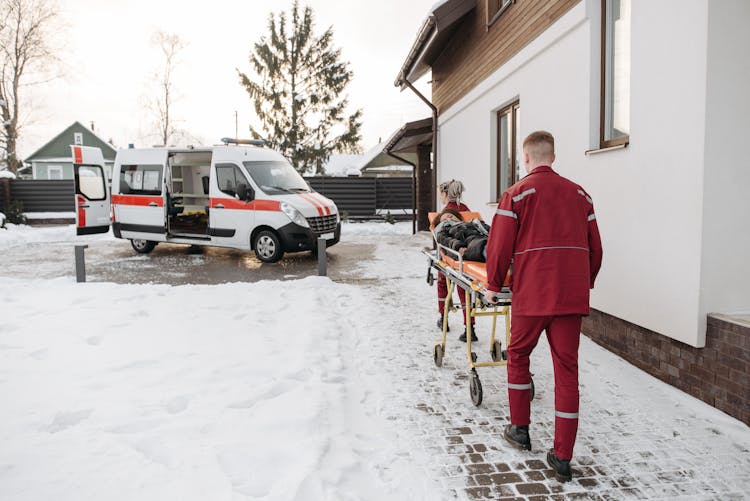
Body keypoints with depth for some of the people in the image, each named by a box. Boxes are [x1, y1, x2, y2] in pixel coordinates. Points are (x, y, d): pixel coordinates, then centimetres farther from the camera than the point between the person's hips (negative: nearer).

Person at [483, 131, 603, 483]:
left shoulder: (517, 194, -2)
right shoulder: (579, 194, 11)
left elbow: (500, 246, -6)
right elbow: (594, 248, 14)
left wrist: (493, 286, 8)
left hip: (532, 295, -3)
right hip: (573, 296, 4)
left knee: (518, 355, 18)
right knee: (567, 369, 7)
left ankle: (520, 429, 29)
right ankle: (562, 458, 11)